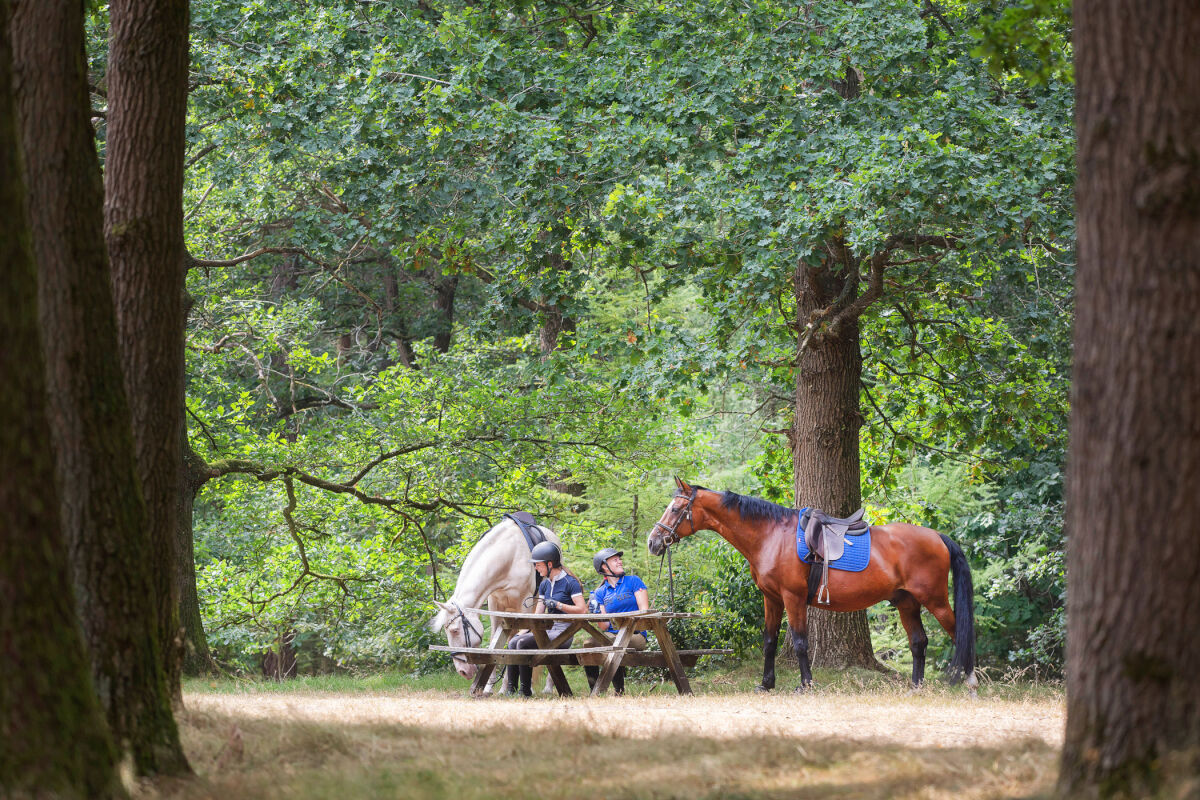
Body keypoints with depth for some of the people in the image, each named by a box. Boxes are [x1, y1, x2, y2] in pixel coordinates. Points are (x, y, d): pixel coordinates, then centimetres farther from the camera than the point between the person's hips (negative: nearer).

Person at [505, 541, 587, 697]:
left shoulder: (570, 583, -8)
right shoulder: (545, 584, 16)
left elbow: (582, 610, -16)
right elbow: (538, 615, 15)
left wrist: (557, 604, -20)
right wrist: (523, 631, 1)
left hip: (564, 632, -8)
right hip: (548, 629, 8)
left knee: (523, 643, -24)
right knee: (513, 642, -10)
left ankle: (526, 692, -21)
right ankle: (511, 690, -13)